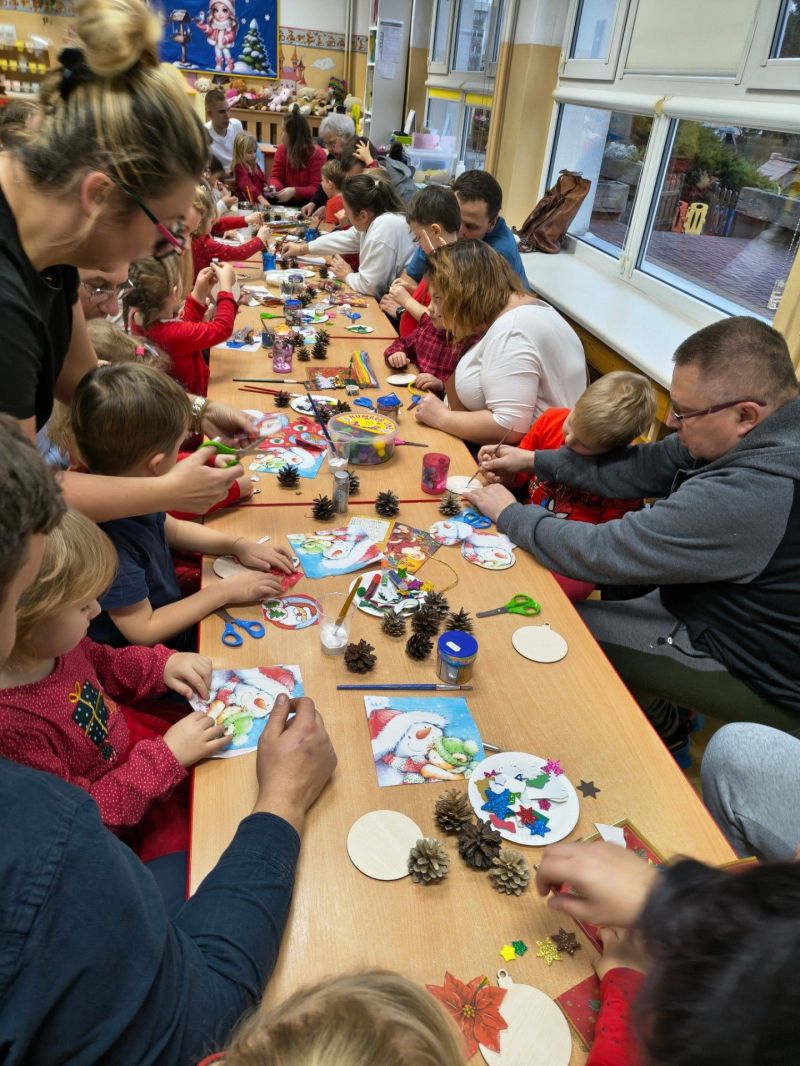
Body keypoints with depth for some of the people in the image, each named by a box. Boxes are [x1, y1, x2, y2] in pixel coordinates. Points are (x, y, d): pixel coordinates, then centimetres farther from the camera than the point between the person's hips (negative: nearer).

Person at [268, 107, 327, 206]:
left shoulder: (317, 154, -12)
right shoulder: (282, 149, 2)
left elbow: (317, 188, -15)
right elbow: (276, 176, 4)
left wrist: (294, 191, -31)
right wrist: (273, 187, -22)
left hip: (309, 203, -4)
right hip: (287, 201, 4)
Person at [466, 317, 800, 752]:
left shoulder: (750, 494, -38)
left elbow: (600, 553, -29)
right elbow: (645, 466, 1)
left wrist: (509, 514, -14)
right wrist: (534, 462, 0)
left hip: (765, 675, -8)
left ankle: (663, 726, 25)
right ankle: (659, 707, 28)